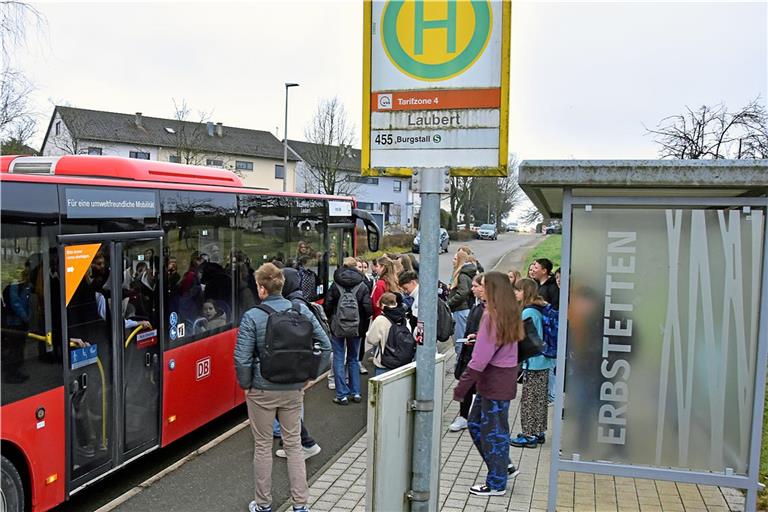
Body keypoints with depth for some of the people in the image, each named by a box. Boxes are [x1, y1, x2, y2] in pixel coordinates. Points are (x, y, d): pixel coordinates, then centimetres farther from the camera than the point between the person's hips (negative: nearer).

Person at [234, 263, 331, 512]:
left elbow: (242, 359, -15)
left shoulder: (252, 317, -14)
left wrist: (246, 385, 1)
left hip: (262, 390, -3)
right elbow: (325, 345, 0)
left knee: (263, 446, 13)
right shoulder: (301, 310, -4)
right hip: (294, 389, 3)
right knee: (293, 444, 15)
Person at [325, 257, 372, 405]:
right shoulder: (362, 286, -5)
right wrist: (361, 320, 11)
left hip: (337, 327, -1)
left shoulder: (335, 285, -5)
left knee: (339, 360, 5)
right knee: (354, 359, 16)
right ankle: (356, 393, 17)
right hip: (356, 328, 1)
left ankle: (342, 395, 4)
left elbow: (327, 306, -5)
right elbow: (368, 308, -8)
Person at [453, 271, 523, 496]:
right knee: (475, 422, 19)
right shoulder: (511, 314, 8)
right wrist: (478, 338, 7)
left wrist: (462, 387, -18)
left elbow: (481, 358, -21)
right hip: (505, 376, 9)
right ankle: (503, 467, 29)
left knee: (493, 430, 5)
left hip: (495, 379, -9)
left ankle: (496, 484, 19)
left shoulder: (492, 316, -19)